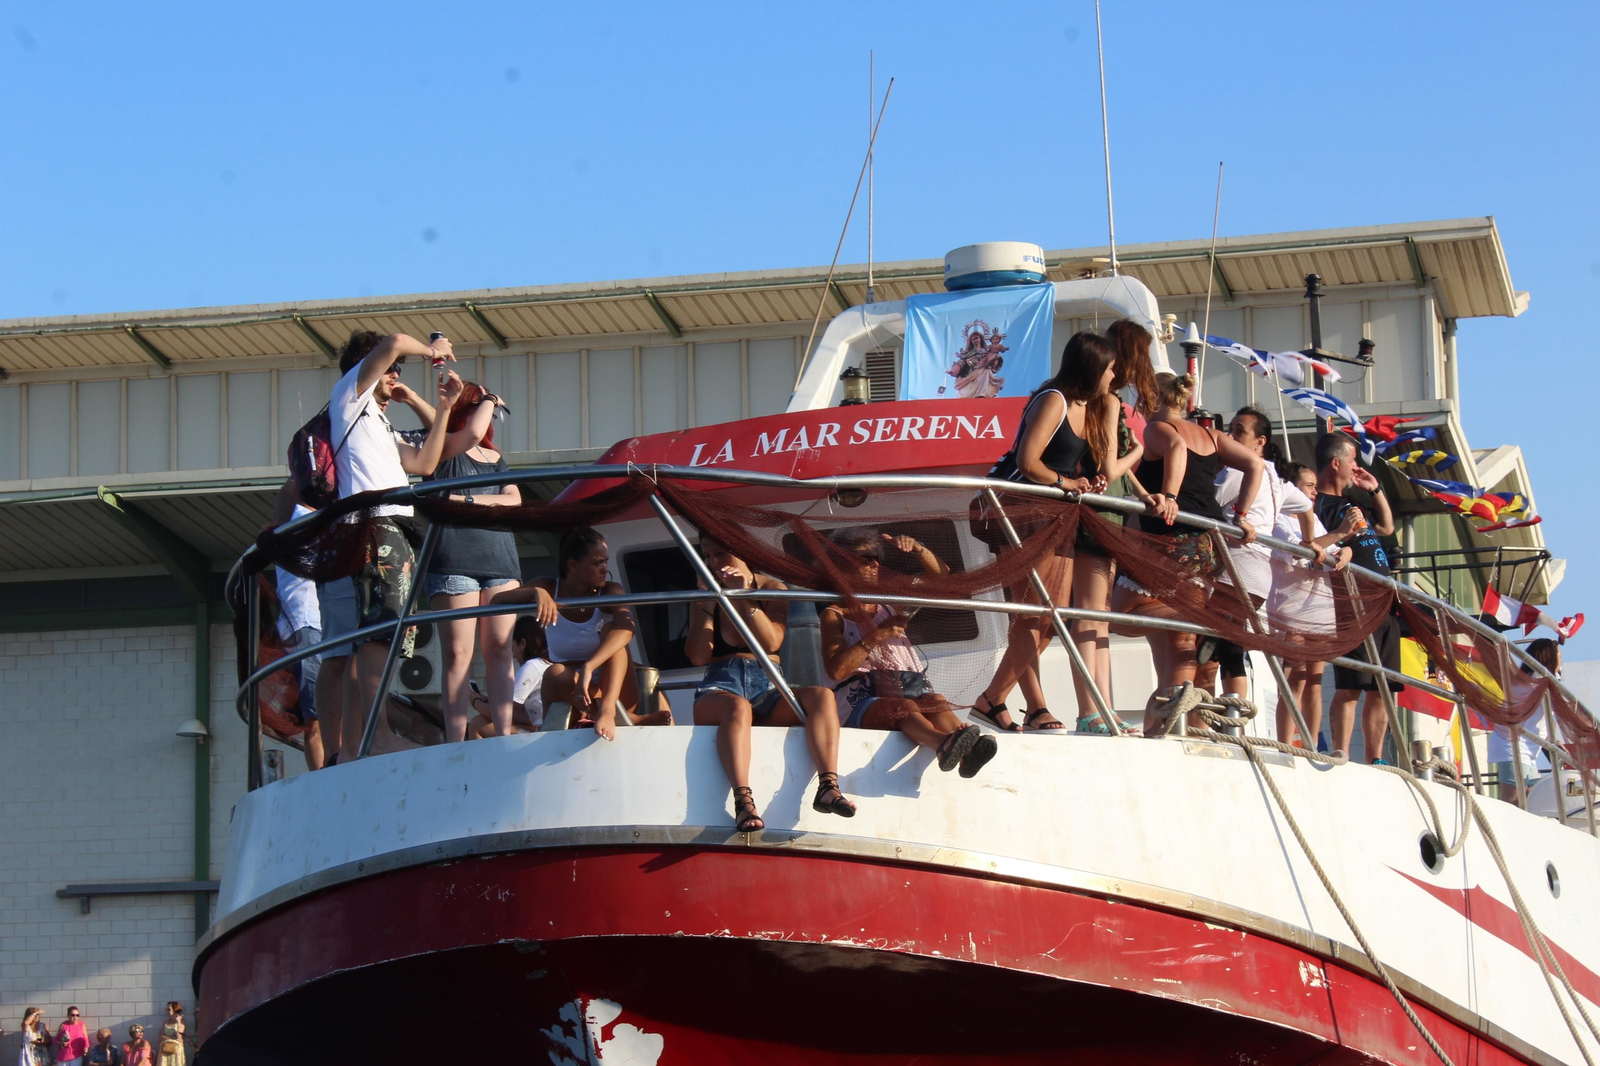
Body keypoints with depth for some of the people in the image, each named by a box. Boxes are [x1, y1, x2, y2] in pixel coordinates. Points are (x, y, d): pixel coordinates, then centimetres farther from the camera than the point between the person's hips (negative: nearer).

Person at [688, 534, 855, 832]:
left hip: (767, 689, 2)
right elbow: (698, 657, 0)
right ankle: (743, 800, -59)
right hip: (721, 688, -2)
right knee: (737, 707, -39)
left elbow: (771, 643, -5)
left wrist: (746, 598, -13)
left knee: (821, 695, -28)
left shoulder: (772, 589, 13)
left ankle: (828, 786, -45)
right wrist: (707, 604, -4)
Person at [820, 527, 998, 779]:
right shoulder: (834, 615, 9)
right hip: (863, 700, -4)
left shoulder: (890, 604, 26)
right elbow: (835, 669, -7)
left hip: (909, 690, 4)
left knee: (936, 702, -32)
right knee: (902, 709, -38)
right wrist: (878, 635, -10)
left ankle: (965, 752, -65)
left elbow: (941, 576, 24)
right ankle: (944, 743, -72)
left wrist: (917, 549, 6)